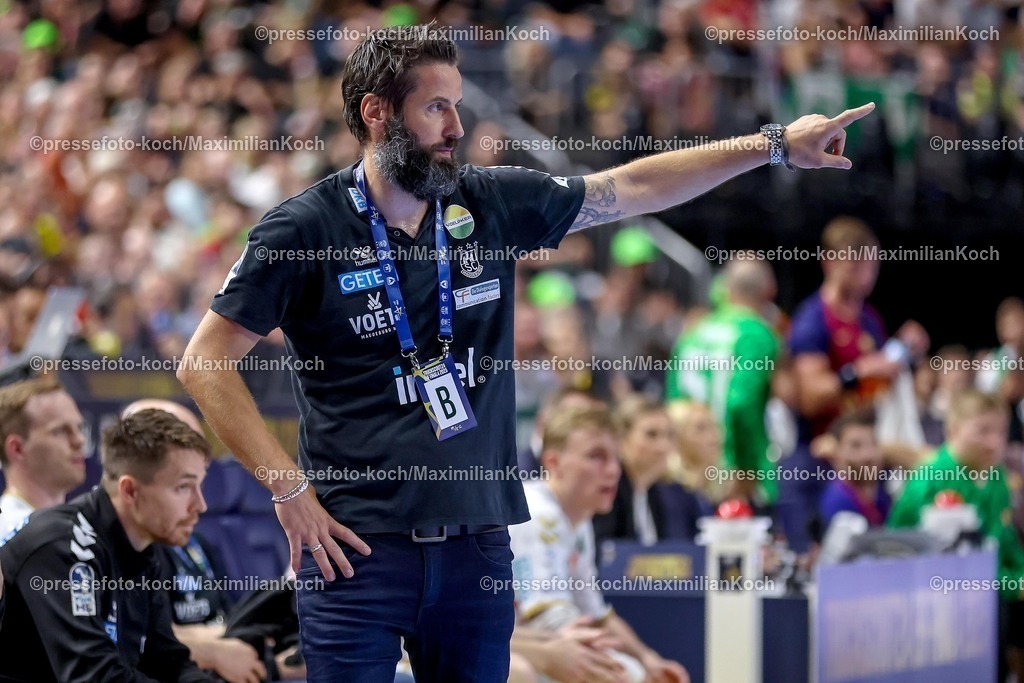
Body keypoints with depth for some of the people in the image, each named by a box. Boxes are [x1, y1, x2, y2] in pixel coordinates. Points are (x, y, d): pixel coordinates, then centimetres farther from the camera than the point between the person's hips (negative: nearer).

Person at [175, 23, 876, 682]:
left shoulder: (492, 206, 6)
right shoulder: (303, 229, -6)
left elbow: (630, 189, 13)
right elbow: (204, 364, -5)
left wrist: (775, 144, 11)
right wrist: (290, 489, -10)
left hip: (477, 549, 4)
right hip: (359, 550, -4)